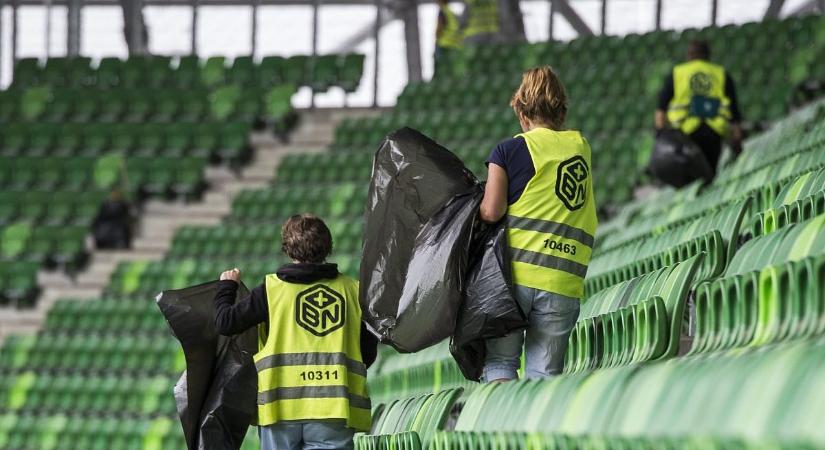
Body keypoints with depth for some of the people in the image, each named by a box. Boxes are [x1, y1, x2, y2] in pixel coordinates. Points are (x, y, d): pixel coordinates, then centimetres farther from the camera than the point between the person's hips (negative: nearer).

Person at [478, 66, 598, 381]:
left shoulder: (510, 150, 0)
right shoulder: (581, 148, 13)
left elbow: (491, 212, -6)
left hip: (515, 272, -2)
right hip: (564, 284, 3)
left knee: (499, 363, 7)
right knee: (544, 374, 5)